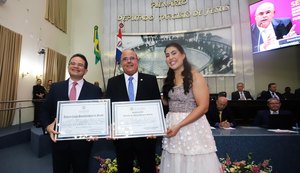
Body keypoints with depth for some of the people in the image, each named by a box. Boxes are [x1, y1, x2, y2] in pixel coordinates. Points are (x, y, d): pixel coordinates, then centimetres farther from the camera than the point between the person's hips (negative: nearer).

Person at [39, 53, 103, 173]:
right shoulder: (55, 87, 3)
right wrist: (48, 126, -11)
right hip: (59, 141, 2)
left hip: (83, 143, -1)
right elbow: (44, 111, 6)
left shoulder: (95, 90, -4)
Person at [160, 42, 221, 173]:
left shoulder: (195, 76, -9)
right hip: (171, 125, 6)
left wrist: (179, 125, -20)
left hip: (192, 126, -6)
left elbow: (203, 107, -16)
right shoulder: (169, 79, 11)